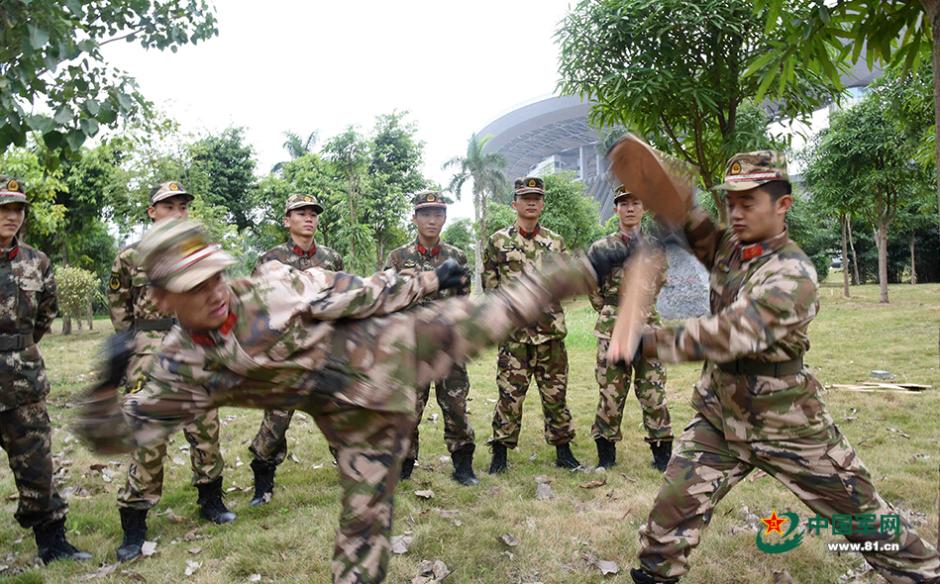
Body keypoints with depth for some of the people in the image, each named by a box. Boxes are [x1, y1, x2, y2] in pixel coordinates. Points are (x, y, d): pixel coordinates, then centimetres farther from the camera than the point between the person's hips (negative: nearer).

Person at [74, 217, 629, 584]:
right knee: (365, 519, 7)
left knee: (500, 312, -1)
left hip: (391, 347, 0)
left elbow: (355, 293, -5)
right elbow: (116, 433, -6)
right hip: (358, 415, 0)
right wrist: (106, 385, -28)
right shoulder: (184, 367, -9)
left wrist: (430, 281, 2)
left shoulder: (271, 286, -14)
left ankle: (589, 269, 15)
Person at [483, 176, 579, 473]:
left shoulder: (555, 242, 10)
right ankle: (500, 453, 14)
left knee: (555, 393, 10)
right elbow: (490, 285, 4)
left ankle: (563, 450, 22)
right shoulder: (498, 241, 2)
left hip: (550, 329, 3)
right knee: (510, 393, 2)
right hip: (514, 331, -2)